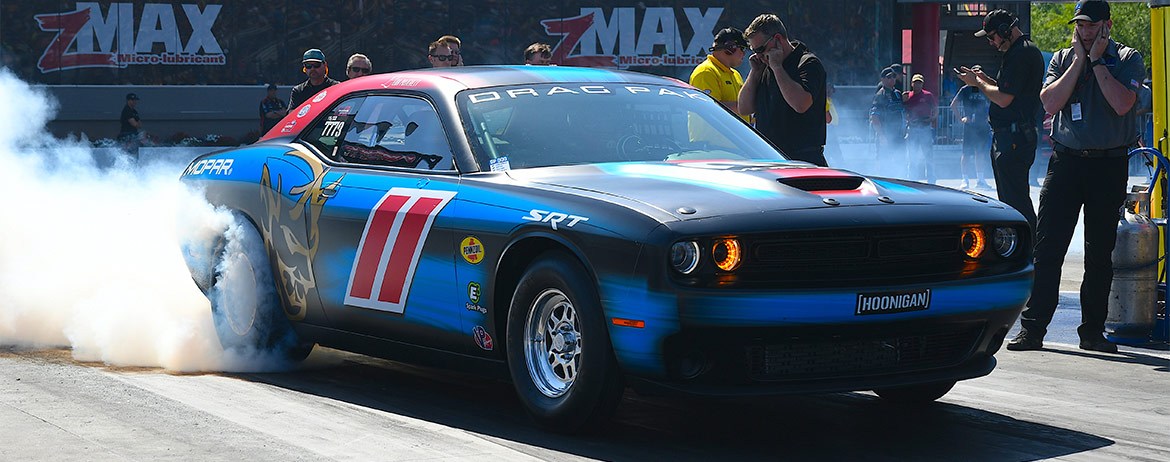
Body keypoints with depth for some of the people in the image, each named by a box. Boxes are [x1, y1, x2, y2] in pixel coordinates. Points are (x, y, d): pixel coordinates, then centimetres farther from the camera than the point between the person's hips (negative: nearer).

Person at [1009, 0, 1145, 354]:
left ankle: (1092, 331, 14)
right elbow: (1050, 102, -7)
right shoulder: (1062, 59, 9)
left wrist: (1096, 62, -10)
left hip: (1109, 165, -1)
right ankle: (1032, 328, -3)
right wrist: (1079, 60, -7)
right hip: (1066, 161, 1)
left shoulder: (1128, 59, 2)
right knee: (1047, 248, -5)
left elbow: (1122, 104, -15)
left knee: (1100, 252, 5)